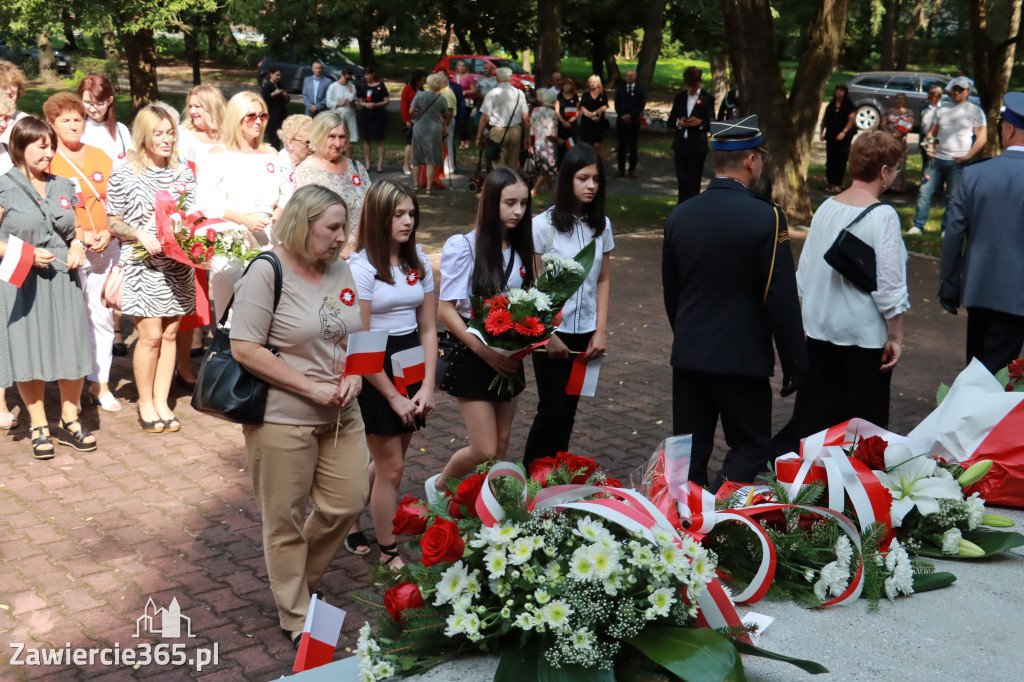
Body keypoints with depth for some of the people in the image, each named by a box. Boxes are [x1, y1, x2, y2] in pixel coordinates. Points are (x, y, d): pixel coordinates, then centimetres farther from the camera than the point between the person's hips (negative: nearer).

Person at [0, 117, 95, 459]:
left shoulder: (63, 186, 13)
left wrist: (78, 245, 2)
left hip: (63, 278, 4)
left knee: (72, 350, 2)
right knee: (29, 353, 2)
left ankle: (69, 422, 18)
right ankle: (39, 428, 15)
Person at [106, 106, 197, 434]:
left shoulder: (183, 172, 9)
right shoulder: (124, 174, -3)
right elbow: (113, 222, 0)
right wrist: (141, 235, -17)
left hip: (178, 265, 4)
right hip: (143, 265, -4)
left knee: (170, 334, 6)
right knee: (151, 334, -6)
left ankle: (162, 401, 17)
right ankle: (145, 403, 11)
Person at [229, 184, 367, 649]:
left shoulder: (341, 270, 7)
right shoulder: (268, 271, -14)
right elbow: (244, 349, -18)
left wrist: (353, 376, -3)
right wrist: (313, 389, -19)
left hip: (341, 415, 7)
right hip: (283, 417, -6)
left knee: (349, 501, 11)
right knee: (286, 519, 6)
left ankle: (295, 580, 36)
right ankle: (296, 618, 23)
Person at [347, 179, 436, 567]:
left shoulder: (419, 262, 5)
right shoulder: (362, 267, -14)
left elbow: (427, 328, 6)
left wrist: (427, 386, -4)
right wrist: (394, 397, -13)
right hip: (375, 371, -6)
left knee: (388, 461, 15)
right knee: (391, 466, 1)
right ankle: (389, 554, 17)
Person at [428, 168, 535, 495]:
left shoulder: (520, 247, 3)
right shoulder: (463, 247, -14)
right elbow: (446, 310, -14)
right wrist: (485, 352, -20)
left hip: (508, 357, 6)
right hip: (473, 357, -6)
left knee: (502, 443, 11)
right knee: (485, 450, -4)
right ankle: (439, 486, 24)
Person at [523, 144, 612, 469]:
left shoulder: (602, 225, 4)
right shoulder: (544, 224, -10)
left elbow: (604, 280, 9)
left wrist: (600, 331, 1)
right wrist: (548, 336, -12)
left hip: (585, 334, 4)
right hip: (551, 332, -4)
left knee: (569, 409, 10)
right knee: (552, 410, -3)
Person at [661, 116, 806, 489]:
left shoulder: (680, 214, 3)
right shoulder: (765, 217, -14)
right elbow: (781, 298, -13)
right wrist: (795, 363, -5)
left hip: (688, 356, 5)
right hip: (743, 358, -5)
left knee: (690, 452, 13)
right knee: (750, 448, 9)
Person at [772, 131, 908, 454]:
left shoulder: (826, 207, 3)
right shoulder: (882, 216, -15)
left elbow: (805, 270, 10)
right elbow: (889, 284, -15)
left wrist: (804, 320, 20)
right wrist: (896, 336, -6)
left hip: (820, 329, 6)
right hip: (865, 335, -6)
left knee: (813, 414, 15)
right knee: (863, 423, 9)